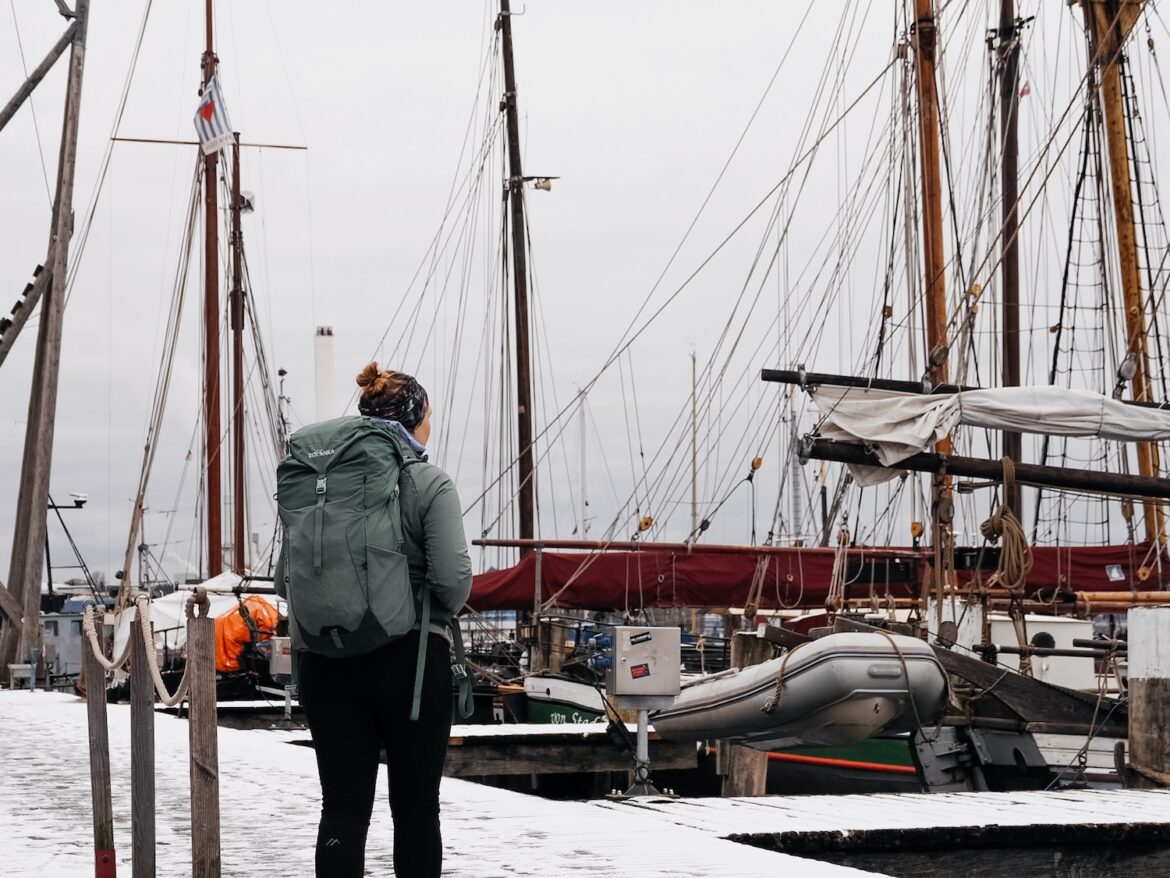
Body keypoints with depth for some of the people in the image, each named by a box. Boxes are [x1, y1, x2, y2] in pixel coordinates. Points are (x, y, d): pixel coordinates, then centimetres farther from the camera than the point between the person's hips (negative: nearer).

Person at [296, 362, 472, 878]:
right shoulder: (429, 483, -7)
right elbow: (453, 577, -15)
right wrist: (438, 613, 5)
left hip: (329, 660, 3)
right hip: (410, 659, -3)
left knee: (343, 806, 2)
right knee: (415, 806, 9)